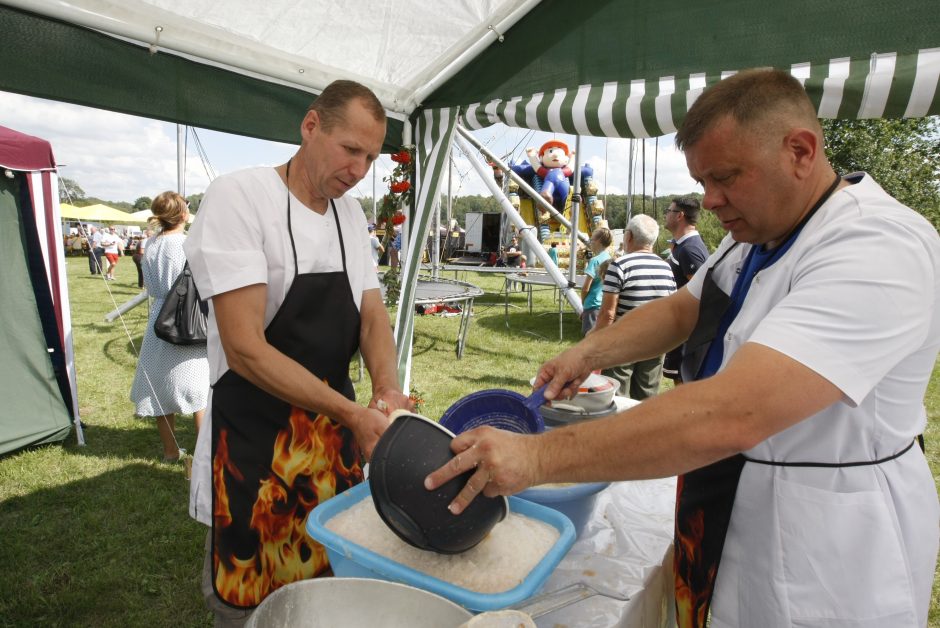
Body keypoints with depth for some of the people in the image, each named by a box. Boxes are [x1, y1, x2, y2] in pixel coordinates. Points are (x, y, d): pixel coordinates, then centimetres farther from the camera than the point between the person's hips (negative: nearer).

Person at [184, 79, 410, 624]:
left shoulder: (352, 215, 5)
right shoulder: (238, 196, -16)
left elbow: (373, 316, 4)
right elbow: (246, 349, -23)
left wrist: (389, 389, -17)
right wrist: (354, 414, -27)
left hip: (336, 434, 6)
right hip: (255, 442, -5)